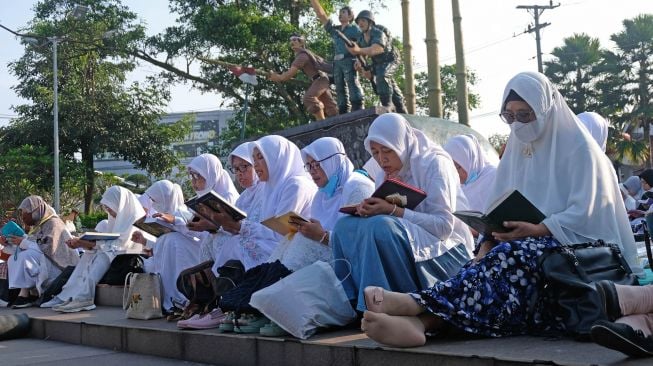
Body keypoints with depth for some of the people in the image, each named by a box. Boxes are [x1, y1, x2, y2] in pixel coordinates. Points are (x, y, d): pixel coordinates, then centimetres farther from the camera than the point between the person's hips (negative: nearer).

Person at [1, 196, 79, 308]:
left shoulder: (53, 223, -12)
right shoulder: (37, 225, 14)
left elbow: (49, 249, -24)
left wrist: (23, 242, -16)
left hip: (59, 268, -9)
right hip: (43, 263, 9)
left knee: (27, 256, -26)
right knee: (13, 260, 1)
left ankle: (24, 295, -24)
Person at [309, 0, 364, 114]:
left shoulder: (354, 28, 11)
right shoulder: (334, 29, 24)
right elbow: (321, 14, 20)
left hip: (349, 60, -5)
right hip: (337, 62, 5)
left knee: (352, 84, -18)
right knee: (340, 89, -1)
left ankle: (358, 110, -27)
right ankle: (344, 115, -4)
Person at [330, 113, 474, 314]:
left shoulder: (434, 163, -10)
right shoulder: (386, 174, 12)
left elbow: (444, 226, -18)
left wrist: (394, 210, -26)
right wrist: (368, 210, -14)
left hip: (447, 250, -7)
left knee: (380, 226, -32)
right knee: (346, 226, -14)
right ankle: (354, 303, -15)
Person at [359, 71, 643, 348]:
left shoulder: (578, 147, 0)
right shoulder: (517, 150, 17)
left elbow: (584, 212, -12)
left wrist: (537, 229, -27)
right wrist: (489, 241, -15)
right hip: (527, 245, 5)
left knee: (511, 256, -35)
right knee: (494, 261, -29)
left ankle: (420, 304, -55)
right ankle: (420, 321, -58)